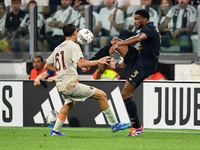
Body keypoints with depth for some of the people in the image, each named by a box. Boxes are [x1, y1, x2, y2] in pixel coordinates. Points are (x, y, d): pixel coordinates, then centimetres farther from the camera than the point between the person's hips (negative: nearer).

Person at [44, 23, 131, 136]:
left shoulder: (58, 48, 16)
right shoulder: (73, 46, -7)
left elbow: (47, 66, 21)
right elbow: (81, 63, -21)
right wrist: (98, 62, -12)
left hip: (61, 86, 9)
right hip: (71, 84, -9)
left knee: (69, 104, 37)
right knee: (101, 95, -3)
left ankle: (55, 131, 37)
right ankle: (114, 124, -2)